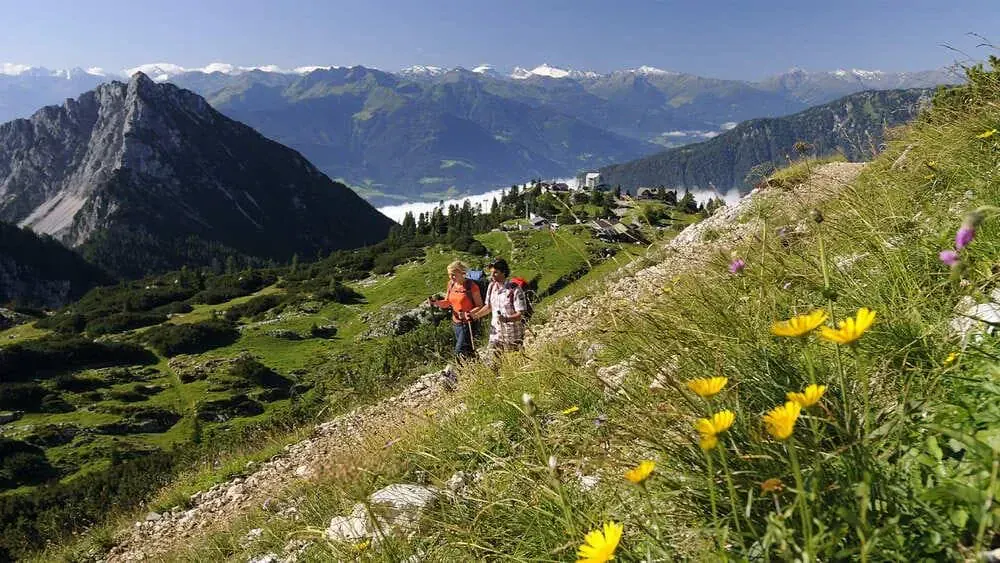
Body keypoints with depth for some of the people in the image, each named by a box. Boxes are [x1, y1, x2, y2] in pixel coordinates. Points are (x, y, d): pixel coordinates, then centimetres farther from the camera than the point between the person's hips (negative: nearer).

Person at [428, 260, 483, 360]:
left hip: (468, 323, -7)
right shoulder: (451, 284, 3)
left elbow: (479, 306, -13)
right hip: (456, 323, 7)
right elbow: (447, 303, 10)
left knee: (460, 351, -12)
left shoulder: (471, 286, -17)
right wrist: (436, 302, -10)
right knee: (467, 351, 15)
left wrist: (469, 314, -31)